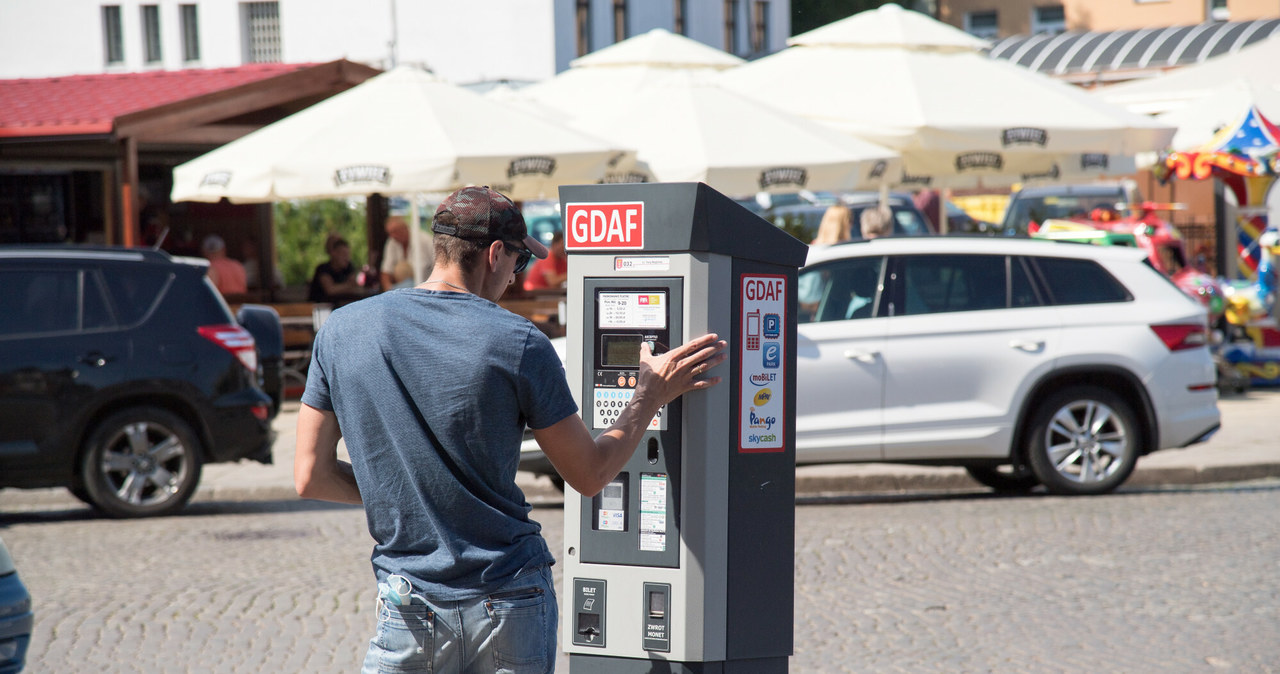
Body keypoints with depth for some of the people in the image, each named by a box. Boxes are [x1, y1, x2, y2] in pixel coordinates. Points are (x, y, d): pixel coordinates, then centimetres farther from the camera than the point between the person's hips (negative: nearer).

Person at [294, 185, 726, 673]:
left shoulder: (341, 331, 0)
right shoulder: (518, 344, -8)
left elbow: (310, 478, 3)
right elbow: (590, 475, 0)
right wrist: (651, 395, 12)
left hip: (412, 610, 1)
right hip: (514, 605, -1)